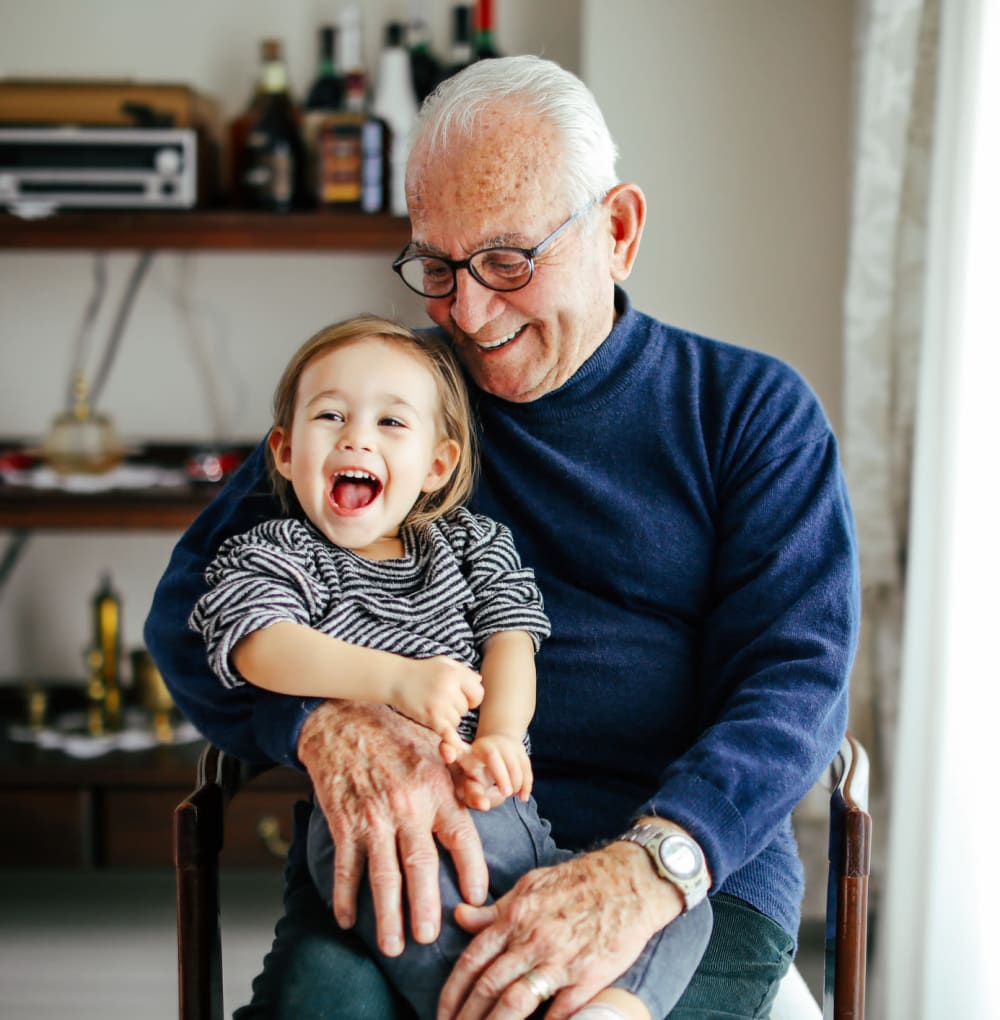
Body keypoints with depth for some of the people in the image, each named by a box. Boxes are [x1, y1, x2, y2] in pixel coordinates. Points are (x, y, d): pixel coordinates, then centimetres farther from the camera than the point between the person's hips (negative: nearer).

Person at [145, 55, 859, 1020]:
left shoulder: (753, 409, 9)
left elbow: (797, 676, -3)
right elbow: (192, 605, 7)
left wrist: (645, 869, -24)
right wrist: (328, 724, -17)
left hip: (697, 863, -1)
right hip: (407, 857, 1)